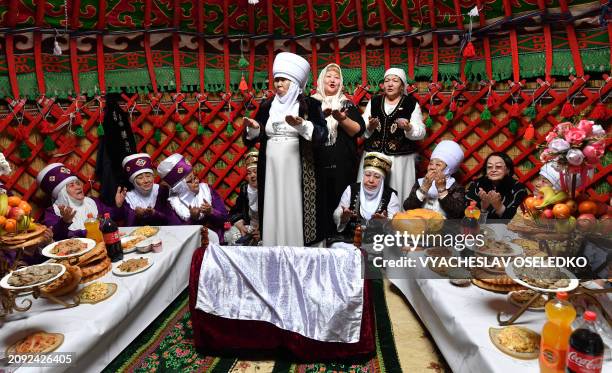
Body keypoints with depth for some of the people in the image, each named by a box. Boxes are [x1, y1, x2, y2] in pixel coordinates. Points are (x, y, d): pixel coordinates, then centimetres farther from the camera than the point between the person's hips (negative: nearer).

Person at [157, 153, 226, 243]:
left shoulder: (206, 189, 1)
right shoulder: (172, 205, -5)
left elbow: (224, 216, 1)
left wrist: (211, 212, -19)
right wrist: (192, 219, -22)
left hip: (214, 237, 2)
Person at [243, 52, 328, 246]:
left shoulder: (310, 105, 1)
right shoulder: (267, 106, 14)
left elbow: (322, 134, -10)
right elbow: (253, 138, 15)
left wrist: (301, 125, -24)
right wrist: (254, 127, -7)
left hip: (297, 171, -4)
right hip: (271, 170, 4)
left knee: (295, 212, -2)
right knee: (273, 213, 6)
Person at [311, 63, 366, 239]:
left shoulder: (347, 104, 12)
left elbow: (358, 130, 1)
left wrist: (342, 118, -14)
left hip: (343, 163, 1)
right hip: (318, 162, 0)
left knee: (341, 201, 0)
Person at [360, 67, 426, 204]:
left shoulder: (411, 103, 4)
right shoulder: (374, 101, 10)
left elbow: (421, 133, -1)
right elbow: (361, 130, 6)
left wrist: (408, 127, -20)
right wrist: (370, 126, -15)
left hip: (400, 159, -2)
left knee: (397, 194, -3)